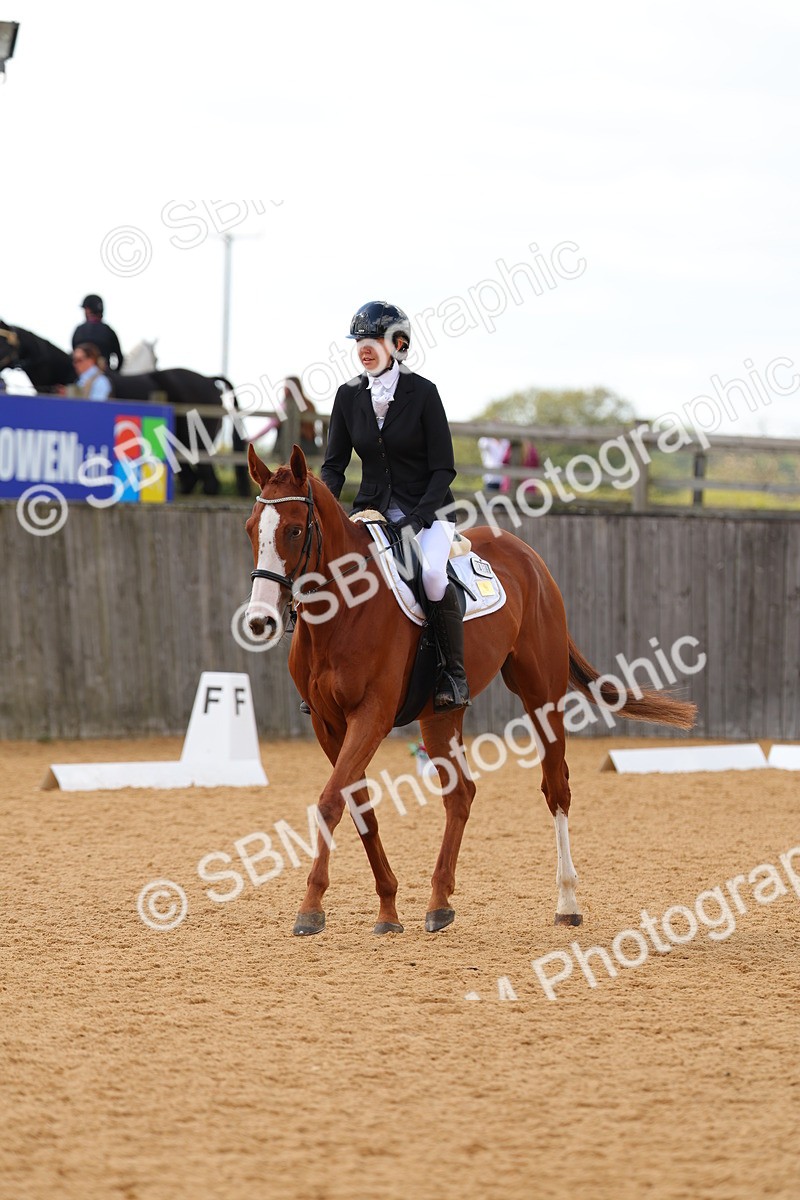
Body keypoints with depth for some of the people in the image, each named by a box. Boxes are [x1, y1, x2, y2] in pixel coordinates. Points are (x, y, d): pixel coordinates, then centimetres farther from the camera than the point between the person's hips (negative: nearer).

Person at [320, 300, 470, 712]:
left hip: (426, 508, -4)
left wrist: (418, 519, -22)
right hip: (373, 508, 4)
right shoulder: (349, 396, 3)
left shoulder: (422, 392, -9)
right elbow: (334, 464, 6)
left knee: (432, 574, -32)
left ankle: (454, 674, -18)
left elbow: (444, 469, -9)